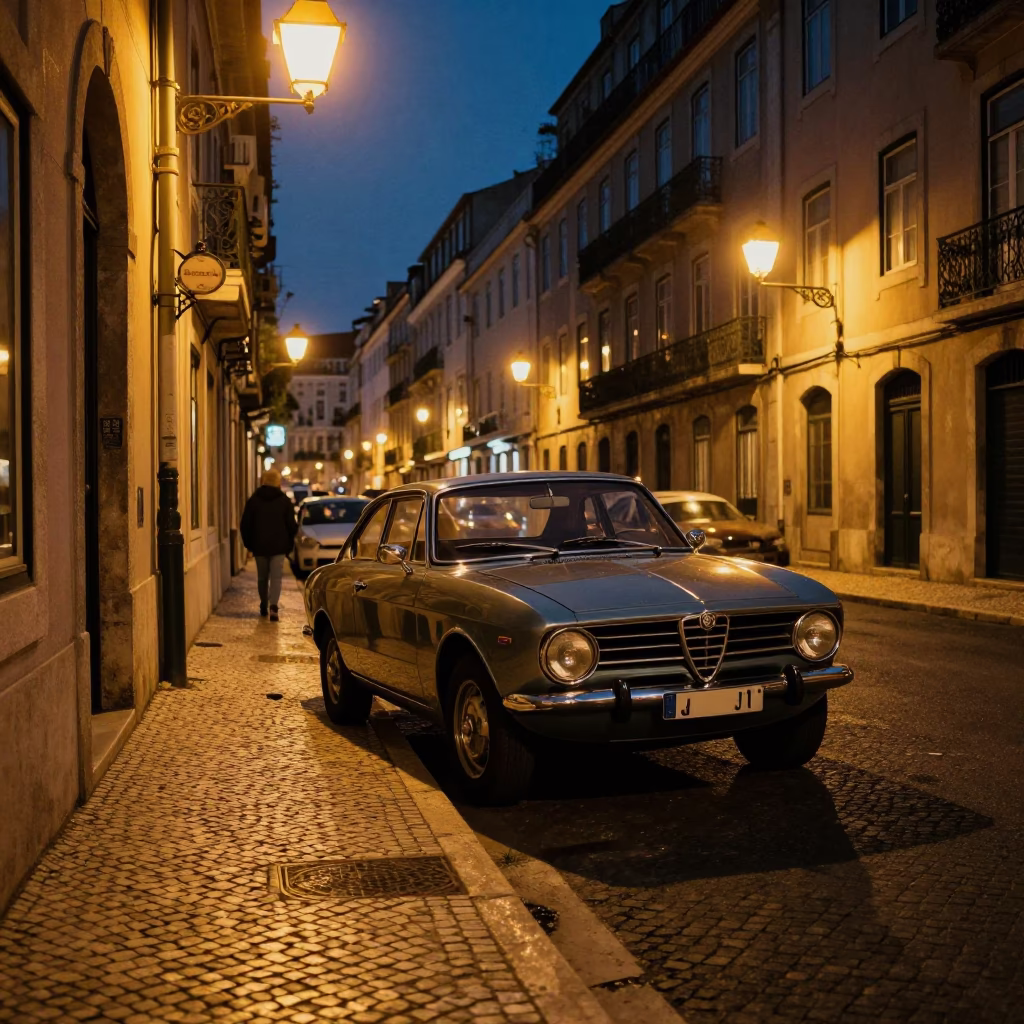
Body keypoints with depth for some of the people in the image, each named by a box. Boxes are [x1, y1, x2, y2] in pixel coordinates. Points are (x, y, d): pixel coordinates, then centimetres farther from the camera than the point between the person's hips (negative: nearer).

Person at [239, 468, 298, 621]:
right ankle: (273, 606, -20)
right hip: (278, 546, -2)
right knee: (276, 577, -3)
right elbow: (292, 525, -2)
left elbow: (245, 524, 2)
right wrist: (289, 543, 11)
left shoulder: (253, 500, 0)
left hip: (259, 546, 2)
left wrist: (249, 543, 14)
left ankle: (263, 606, 23)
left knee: (262, 577, 15)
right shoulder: (285, 500, -2)